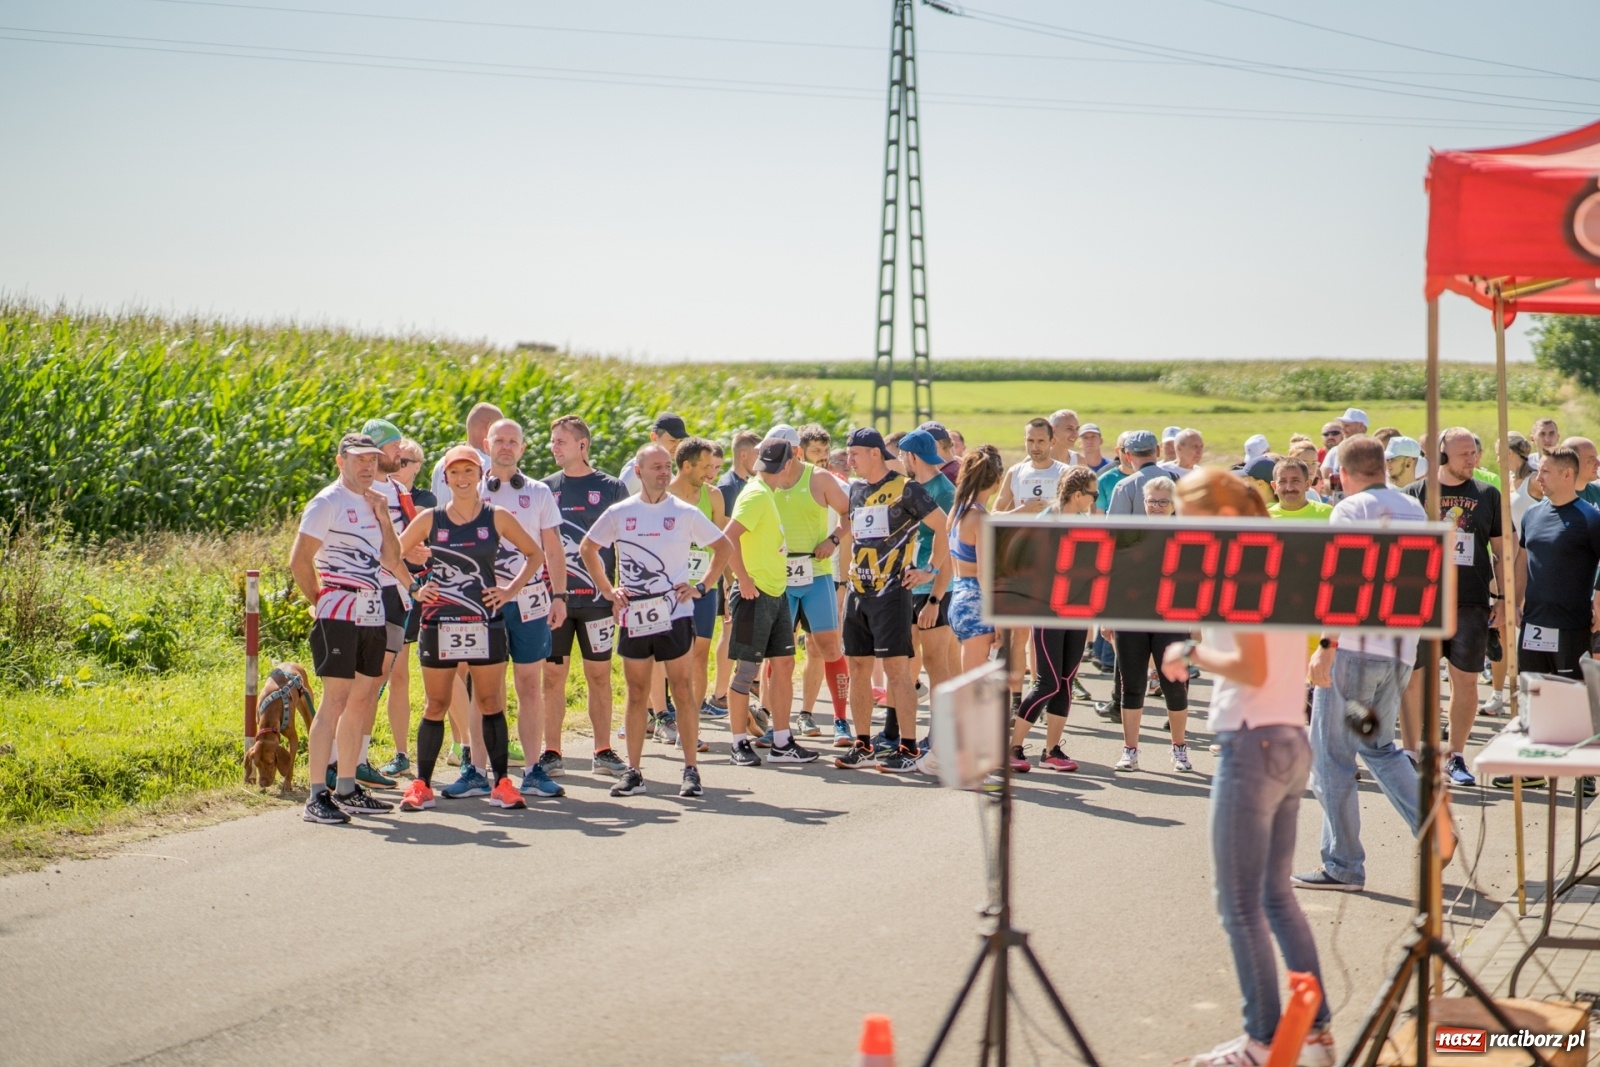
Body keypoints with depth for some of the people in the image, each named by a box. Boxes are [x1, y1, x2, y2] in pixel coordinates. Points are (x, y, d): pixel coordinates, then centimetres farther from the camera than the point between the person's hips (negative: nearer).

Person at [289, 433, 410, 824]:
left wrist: (382, 516, 4)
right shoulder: (327, 503, -6)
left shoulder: (373, 503, 17)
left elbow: (392, 561, 14)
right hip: (339, 614, -8)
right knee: (335, 700, -12)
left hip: (371, 615, 8)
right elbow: (299, 561, -11)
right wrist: (319, 602, -5)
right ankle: (317, 796, -13)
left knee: (362, 701, 10)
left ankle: (347, 789, 19)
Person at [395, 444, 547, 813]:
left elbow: (535, 554, 12)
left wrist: (512, 589, 3)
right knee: (436, 705, 5)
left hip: (486, 625, 0)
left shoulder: (497, 518, 2)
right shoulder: (429, 520, 2)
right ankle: (421, 785, 12)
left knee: (491, 703, 2)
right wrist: (413, 590, 0)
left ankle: (501, 783, 7)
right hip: (439, 626, 0)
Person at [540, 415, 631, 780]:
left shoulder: (611, 488, 3)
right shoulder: (544, 489, 8)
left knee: (599, 675, 5)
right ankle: (552, 753, 7)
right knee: (552, 675, 1)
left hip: (597, 597, -1)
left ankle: (603, 752, 12)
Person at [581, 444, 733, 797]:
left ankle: (691, 770, 1)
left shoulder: (685, 513, 1)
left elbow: (723, 547, 10)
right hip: (634, 618, 2)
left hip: (675, 613, -2)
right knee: (636, 694, 5)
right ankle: (633, 771, 10)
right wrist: (607, 590, 8)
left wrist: (702, 586, 0)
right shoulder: (619, 513, 5)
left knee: (682, 690, -2)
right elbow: (587, 549, 17)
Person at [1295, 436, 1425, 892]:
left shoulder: (1350, 510, -7)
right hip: (1401, 649, 7)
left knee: (1331, 752, 0)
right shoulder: (1414, 509, 14)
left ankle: (1342, 865, 1)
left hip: (1355, 647, -7)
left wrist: (1327, 645, -20)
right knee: (1378, 746, 21)